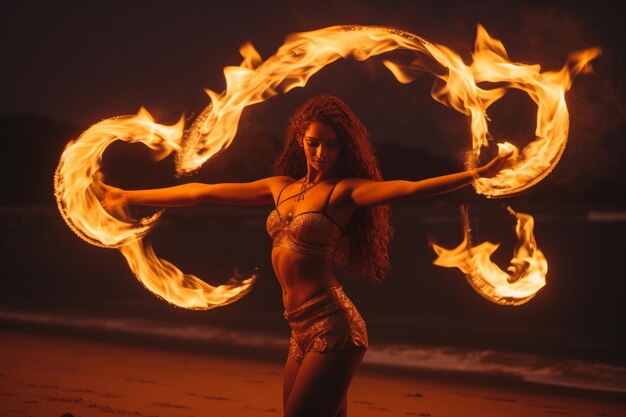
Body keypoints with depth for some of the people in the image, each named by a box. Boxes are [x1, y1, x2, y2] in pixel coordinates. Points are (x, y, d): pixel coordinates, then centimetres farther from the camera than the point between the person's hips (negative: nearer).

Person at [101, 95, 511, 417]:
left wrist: (475, 174, -35)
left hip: (333, 328, -7)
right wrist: (130, 197, 23)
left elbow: (407, 188, -21)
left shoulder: (344, 191, -5)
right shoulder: (282, 187, 14)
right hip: (303, 332, 7)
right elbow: (202, 192, 19)